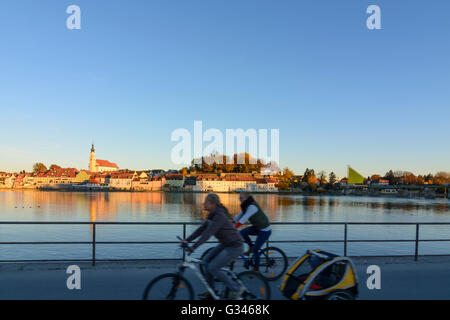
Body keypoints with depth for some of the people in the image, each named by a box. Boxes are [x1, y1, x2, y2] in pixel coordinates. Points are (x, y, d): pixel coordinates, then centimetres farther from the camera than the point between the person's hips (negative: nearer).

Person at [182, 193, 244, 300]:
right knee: (206, 261, 7)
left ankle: (236, 289, 7)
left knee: (213, 268, -8)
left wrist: (193, 247, -32)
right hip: (225, 244, 9)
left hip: (235, 247, -9)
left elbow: (208, 233, -31)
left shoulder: (220, 216, -25)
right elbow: (202, 229, 8)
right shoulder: (212, 215, 5)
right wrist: (187, 240, 2)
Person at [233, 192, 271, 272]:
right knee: (243, 232, -12)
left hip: (265, 230, -8)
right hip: (257, 227, 8)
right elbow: (238, 217, 4)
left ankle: (256, 269, 15)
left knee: (255, 249, -4)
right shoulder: (246, 206, 3)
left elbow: (243, 220, -32)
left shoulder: (252, 206, -25)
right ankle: (251, 247, 10)